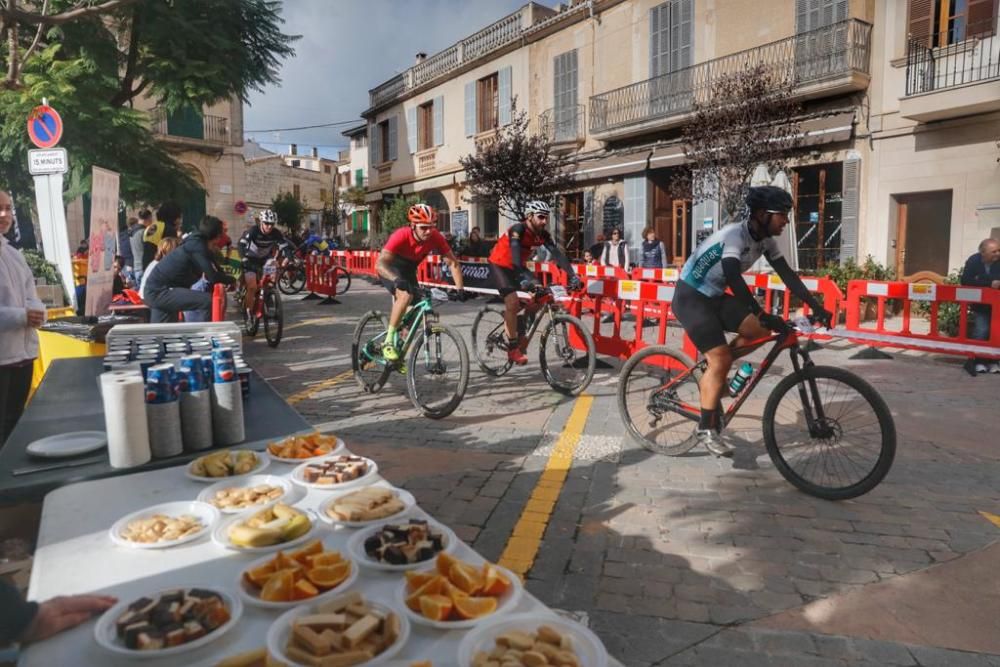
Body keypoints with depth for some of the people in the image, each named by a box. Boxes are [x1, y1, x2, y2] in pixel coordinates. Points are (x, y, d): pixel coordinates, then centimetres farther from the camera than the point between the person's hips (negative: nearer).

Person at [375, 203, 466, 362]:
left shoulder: (435, 237, -25)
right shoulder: (401, 235, -36)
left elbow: (453, 262, -20)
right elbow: (379, 263, -44)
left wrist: (460, 289, -30)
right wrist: (397, 280, -61)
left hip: (409, 270, 5)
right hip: (390, 268, -5)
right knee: (406, 295, -33)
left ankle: (400, 355, 23)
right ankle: (388, 341, -23)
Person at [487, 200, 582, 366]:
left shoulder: (543, 234, -8)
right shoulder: (517, 230, -27)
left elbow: (558, 254, -16)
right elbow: (516, 256, -40)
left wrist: (572, 276, -27)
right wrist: (524, 279, -54)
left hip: (517, 267, 7)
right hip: (499, 265, -7)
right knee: (513, 303, -22)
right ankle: (513, 348, -12)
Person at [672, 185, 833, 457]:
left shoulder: (766, 240, 1)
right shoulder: (734, 236, -25)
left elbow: (787, 274, 1)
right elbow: (734, 278, -38)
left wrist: (817, 307, -6)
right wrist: (764, 314, -45)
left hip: (714, 296, 8)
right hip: (690, 297, -8)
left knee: (760, 329, -6)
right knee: (721, 358, -15)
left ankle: (712, 376, 12)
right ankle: (706, 429, -5)